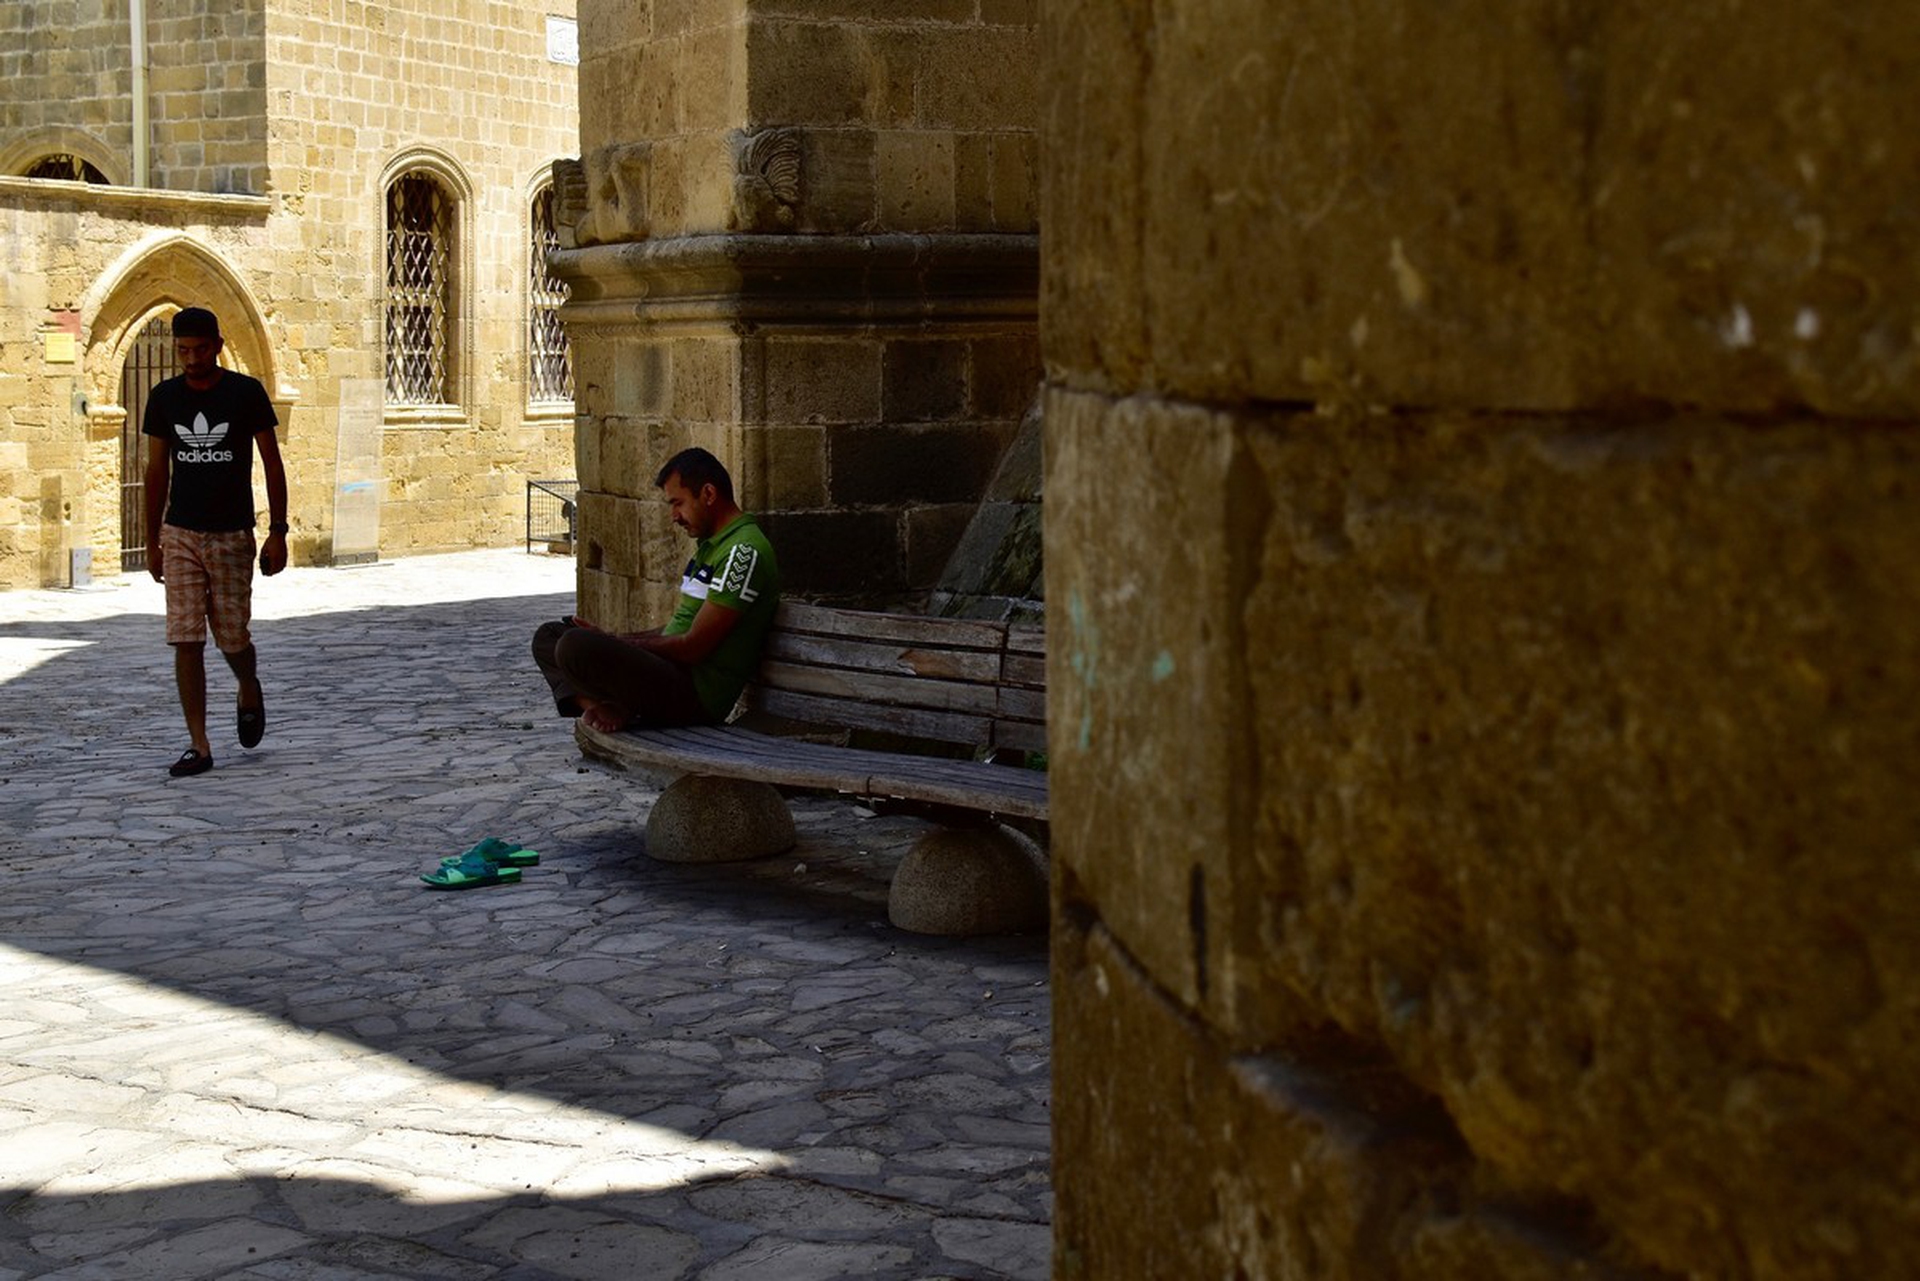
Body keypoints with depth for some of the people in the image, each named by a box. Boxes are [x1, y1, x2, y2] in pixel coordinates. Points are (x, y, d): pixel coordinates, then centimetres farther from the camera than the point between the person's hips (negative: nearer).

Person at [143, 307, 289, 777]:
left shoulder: (246, 393, -3)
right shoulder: (164, 398, 4)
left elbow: (272, 464, 0)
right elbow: (157, 470, 11)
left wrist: (278, 532, -5)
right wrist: (151, 541, 11)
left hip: (232, 535, -2)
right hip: (180, 534, 2)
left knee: (232, 637, 1)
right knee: (186, 640, -4)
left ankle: (249, 693, 36)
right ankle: (199, 745, -1)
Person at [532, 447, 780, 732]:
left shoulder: (744, 552, -16)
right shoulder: (710, 546, 20)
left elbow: (693, 647, -19)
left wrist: (618, 644, -8)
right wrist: (610, 639, 8)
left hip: (699, 694, -11)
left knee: (575, 647, -30)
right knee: (549, 636, 13)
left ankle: (618, 708, -4)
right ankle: (601, 706, -11)